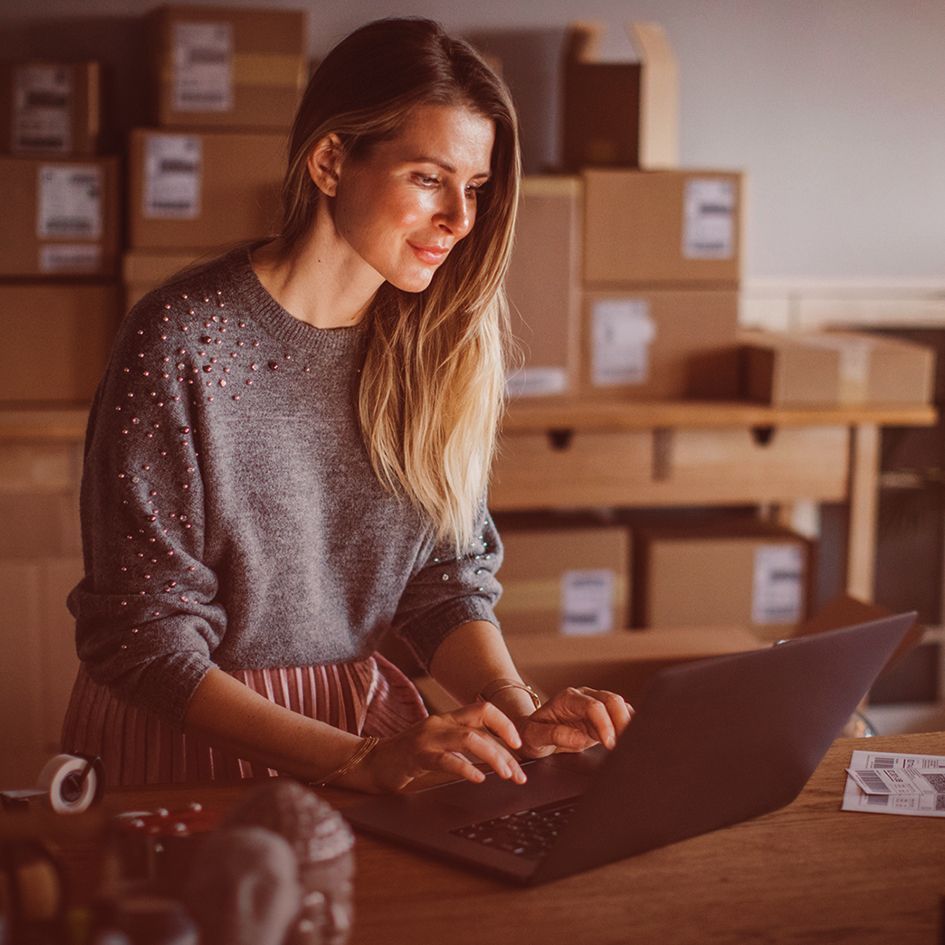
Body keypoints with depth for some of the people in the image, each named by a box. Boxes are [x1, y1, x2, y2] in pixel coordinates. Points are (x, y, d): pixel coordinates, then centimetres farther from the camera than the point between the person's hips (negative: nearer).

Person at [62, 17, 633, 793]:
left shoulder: (444, 338, 4)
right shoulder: (184, 341, -14)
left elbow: (449, 579, 7)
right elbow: (141, 640, -14)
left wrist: (515, 711, -14)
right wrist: (362, 760, -24)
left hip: (369, 719, 4)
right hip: (191, 740, -4)